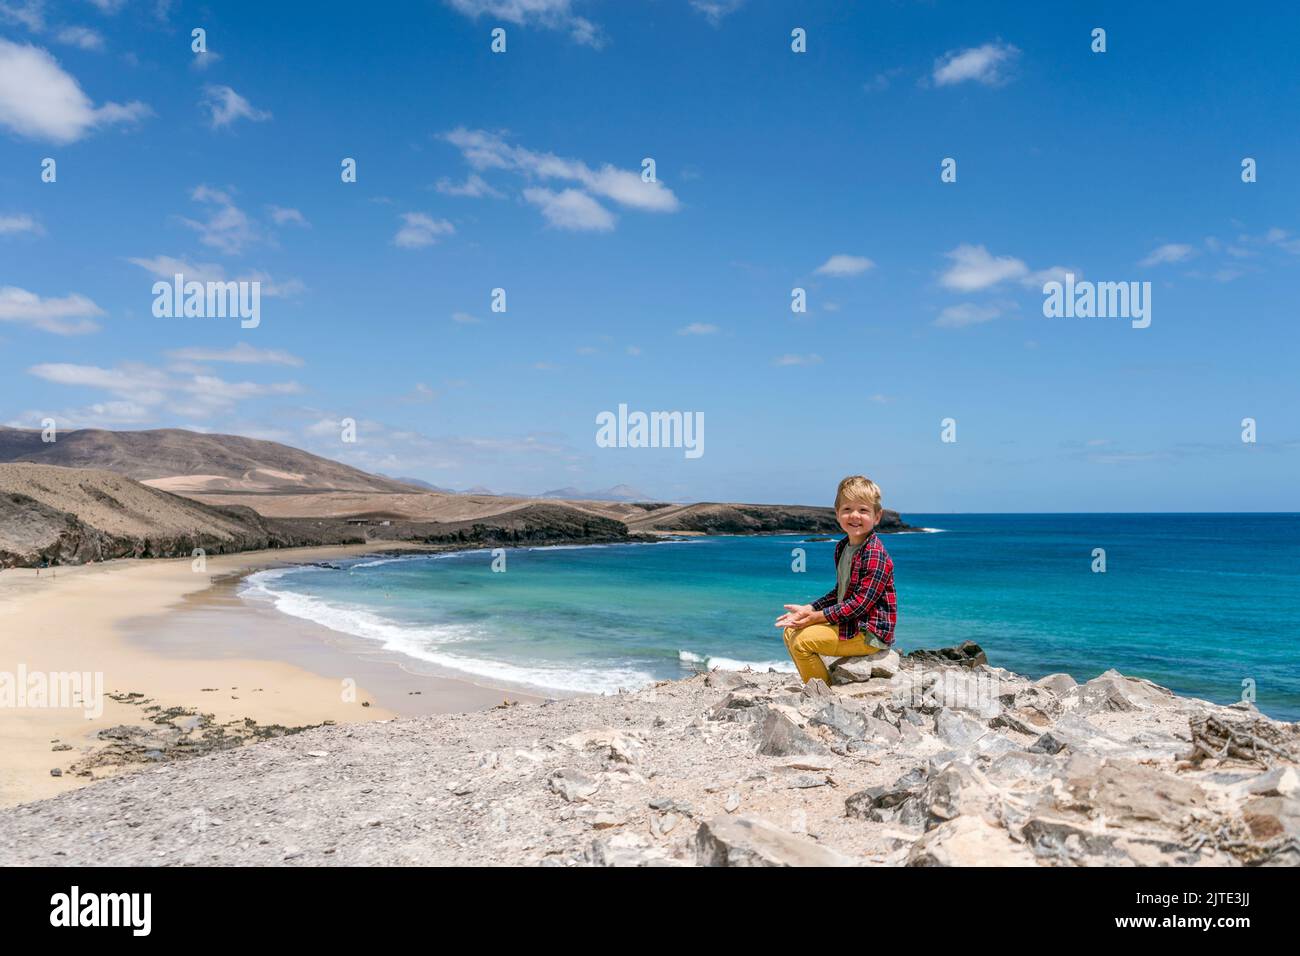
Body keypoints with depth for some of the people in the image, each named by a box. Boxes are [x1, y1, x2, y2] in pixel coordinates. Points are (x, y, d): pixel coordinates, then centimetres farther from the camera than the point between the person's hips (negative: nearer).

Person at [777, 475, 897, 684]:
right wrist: (807, 610, 5)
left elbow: (861, 602, -24)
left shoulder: (875, 555, -20)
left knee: (802, 641, -17)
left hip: (870, 633, -10)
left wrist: (818, 616, -20)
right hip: (848, 622, 10)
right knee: (791, 632, 12)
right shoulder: (842, 547, 9)